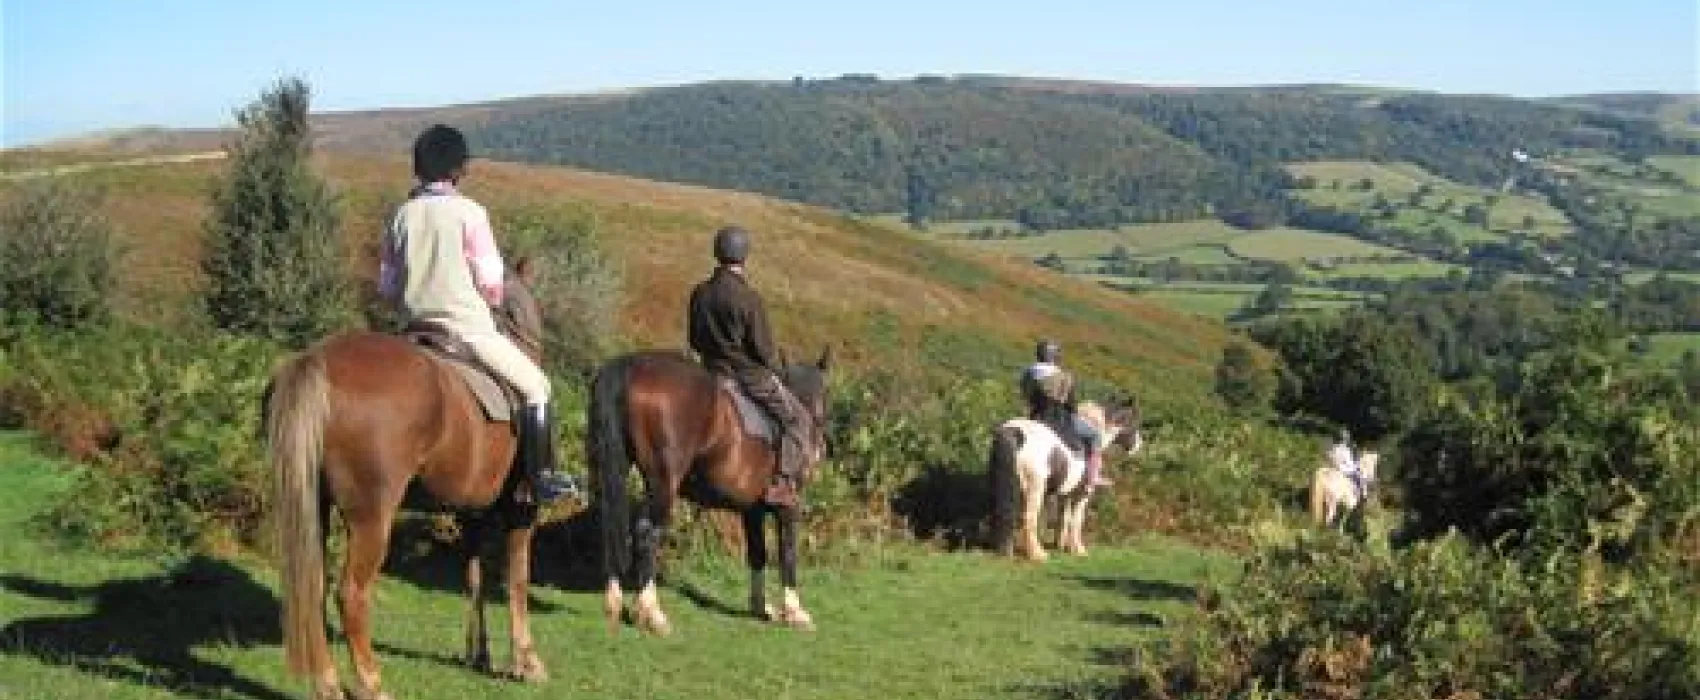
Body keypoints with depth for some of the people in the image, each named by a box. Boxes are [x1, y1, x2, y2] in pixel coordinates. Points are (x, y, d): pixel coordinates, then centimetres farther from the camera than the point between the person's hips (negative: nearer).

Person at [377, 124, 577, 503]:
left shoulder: (403, 215, 4)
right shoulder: (469, 212, -10)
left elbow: (386, 285, 7)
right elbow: (492, 282, -9)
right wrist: (492, 300, 13)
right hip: (469, 329, -5)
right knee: (535, 385, 8)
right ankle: (542, 475, 3)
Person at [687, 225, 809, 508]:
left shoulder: (699, 293, 1)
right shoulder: (748, 297, -19)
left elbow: (693, 339, 10)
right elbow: (763, 346, -15)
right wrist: (774, 367, 4)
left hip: (714, 371, 7)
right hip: (751, 373, -7)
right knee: (793, 420, 0)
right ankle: (783, 482, -10)